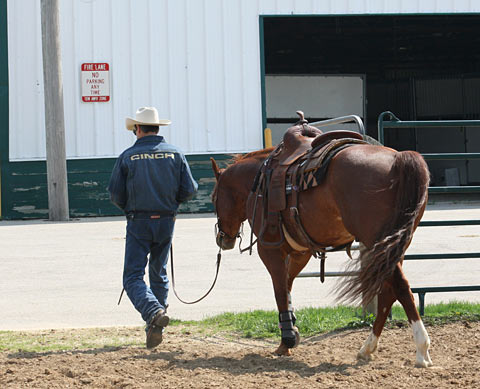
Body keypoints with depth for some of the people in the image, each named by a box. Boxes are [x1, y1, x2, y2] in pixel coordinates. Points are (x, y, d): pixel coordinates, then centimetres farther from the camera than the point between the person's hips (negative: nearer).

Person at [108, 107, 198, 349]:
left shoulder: (128, 156, -4)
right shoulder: (175, 154, 1)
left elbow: (115, 193, -3)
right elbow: (189, 190, 0)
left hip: (138, 222, -3)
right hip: (166, 221, 3)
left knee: (133, 277, -2)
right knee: (159, 274, 18)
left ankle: (154, 312, -29)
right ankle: (155, 329, 20)